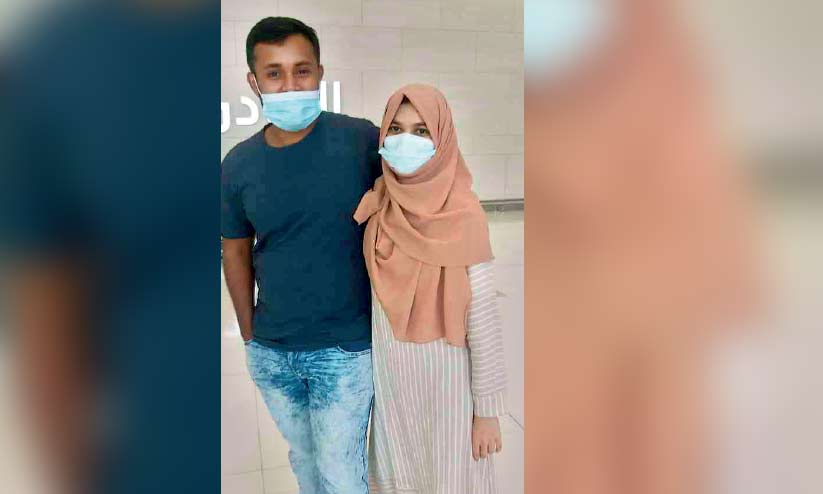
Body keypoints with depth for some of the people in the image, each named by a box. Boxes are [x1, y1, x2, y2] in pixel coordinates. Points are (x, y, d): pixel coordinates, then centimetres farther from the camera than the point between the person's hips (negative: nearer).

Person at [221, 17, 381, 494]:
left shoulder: (362, 140, -13)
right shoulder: (239, 164, -4)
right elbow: (237, 252, 8)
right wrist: (249, 334, 10)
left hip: (346, 350, -3)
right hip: (270, 354, 3)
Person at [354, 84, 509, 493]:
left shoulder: (463, 213, -19)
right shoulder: (378, 207, -4)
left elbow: (483, 317, -15)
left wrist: (487, 408, -11)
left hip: (447, 378, -4)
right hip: (390, 376, 5)